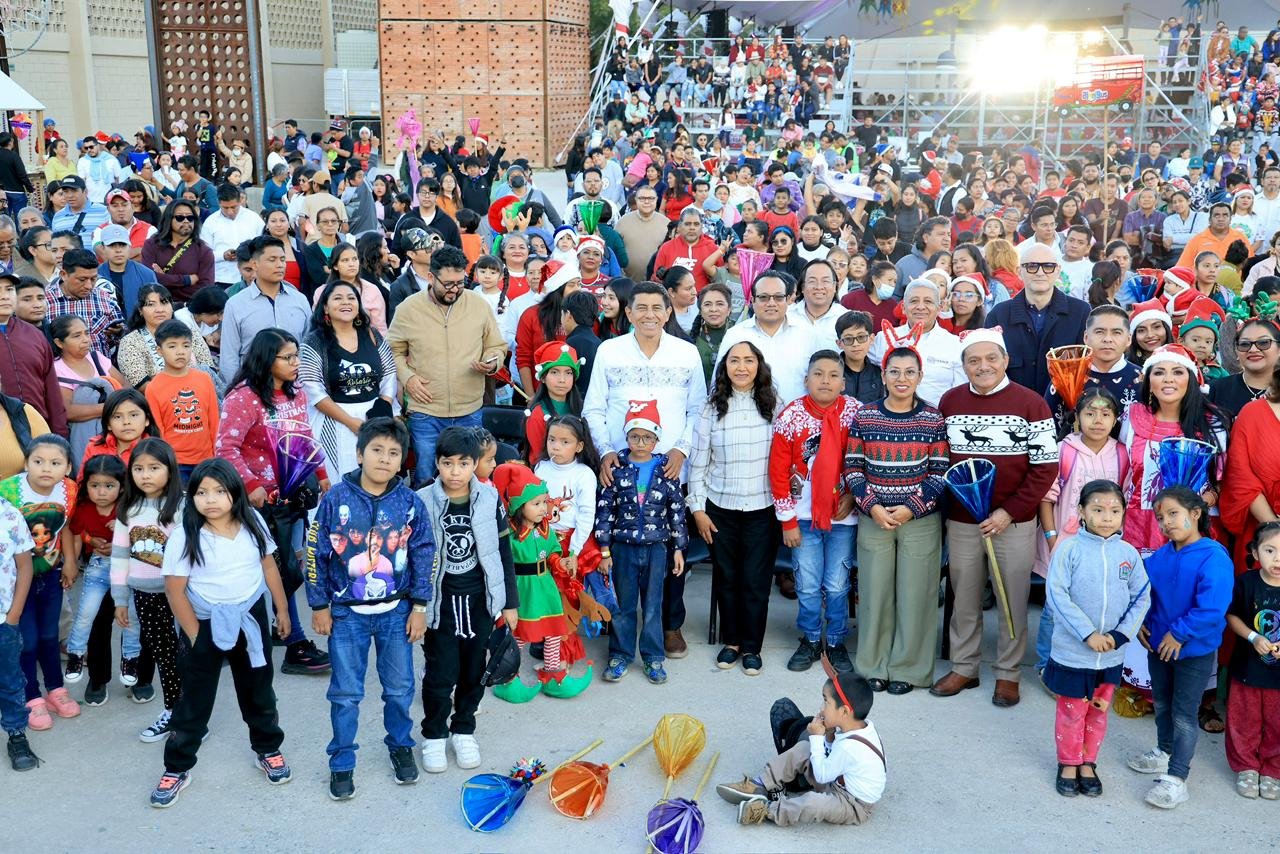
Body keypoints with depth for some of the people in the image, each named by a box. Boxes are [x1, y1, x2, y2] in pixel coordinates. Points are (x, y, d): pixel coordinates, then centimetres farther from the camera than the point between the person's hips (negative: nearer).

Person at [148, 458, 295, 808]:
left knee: (258, 691, 18)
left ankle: (268, 750, 37)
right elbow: (175, 590, -15)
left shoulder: (253, 523, -7)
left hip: (250, 619, 3)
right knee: (194, 700, 6)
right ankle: (176, 769, 21)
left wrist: (282, 609, 7)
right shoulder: (184, 536, -19)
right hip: (206, 624, -3)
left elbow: (269, 567, 4)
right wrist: (195, 635, -12)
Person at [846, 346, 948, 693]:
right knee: (875, 593, 7)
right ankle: (873, 665, 22)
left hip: (921, 520, -1)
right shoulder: (864, 417, 0)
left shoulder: (934, 420, -2)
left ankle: (908, 668, 19)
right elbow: (852, 468, 2)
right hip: (873, 518, 1)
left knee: (915, 595, 4)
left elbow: (939, 472, -2)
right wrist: (872, 507, -10)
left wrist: (911, 508, -11)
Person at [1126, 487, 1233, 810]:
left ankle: (1176, 778, 12)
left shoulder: (1213, 558, -23)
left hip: (1195, 651, -7)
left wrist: (1179, 633, -24)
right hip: (1159, 645, 7)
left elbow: (1212, 609, -30)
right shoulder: (1160, 557, -3)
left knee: (1183, 714, 3)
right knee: (1162, 704, 23)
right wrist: (1141, 623, 0)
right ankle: (1164, 753, 44)